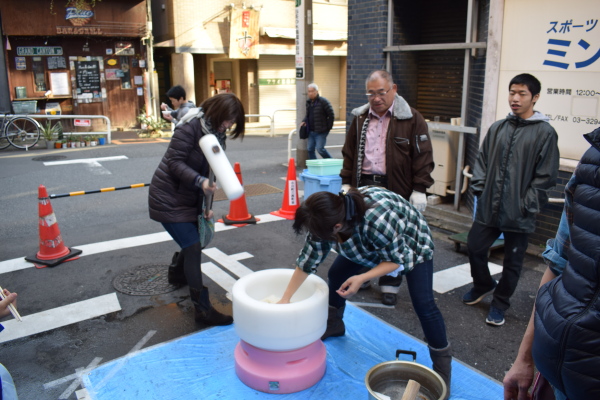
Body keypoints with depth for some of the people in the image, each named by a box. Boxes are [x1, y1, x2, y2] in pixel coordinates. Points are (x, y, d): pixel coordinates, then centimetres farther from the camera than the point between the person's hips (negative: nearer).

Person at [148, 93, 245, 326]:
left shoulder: (217, 133, 4)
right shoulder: (190, 127, -20)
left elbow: (210, 169, 5)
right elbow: (174, 162, -23)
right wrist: (200, 181, -36)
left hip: (189, 198, 8)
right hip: (168, 198, -8)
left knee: (193, 242, 18)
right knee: (193, 248, -11)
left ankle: (176, 273, 50)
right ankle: (203, 310, -4)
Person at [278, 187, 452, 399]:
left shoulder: (377, 222, -46)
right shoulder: (328, 217, -26)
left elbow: (398, 259, -27)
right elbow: (307, 260, -14)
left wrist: (362, 278, -37)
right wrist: (285, 298, -10)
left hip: (411, 241, -6)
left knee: (422, 302, -13)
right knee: (336, 274, 4)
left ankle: (442, 361, 7)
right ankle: (333, 324, 30)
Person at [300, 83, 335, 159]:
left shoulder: (323, 101, -9)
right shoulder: (308, 102, 13)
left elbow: (331, 115, -10)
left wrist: (328, 127, -9)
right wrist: (304, 121, 8)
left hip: (321, 131, -7)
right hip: (311, 131, 7)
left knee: (320, 149, -12)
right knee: (310, 149, 5)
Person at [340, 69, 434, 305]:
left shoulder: (411, 119, -5)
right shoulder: (360, 118, 8)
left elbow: (423, 157, -7)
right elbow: (349, 153, 13)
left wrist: (419, 190, -11)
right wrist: (346, 183, 9)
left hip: (395, 189, -4)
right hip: (363, 185, 4)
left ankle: (390, 284, 24)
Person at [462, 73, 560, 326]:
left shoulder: (545, 133, -7)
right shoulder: (497, 128, 7)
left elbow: (546, 176, -9)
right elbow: (482, 161, 14)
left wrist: (527, 205, -12)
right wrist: (479, 189, 3)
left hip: (518, 214, -4)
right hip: (489, 209, 4)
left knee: (512, 263, 10)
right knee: (475, 248, 11)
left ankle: (500, 304, 29)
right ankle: (483, 286, 39)